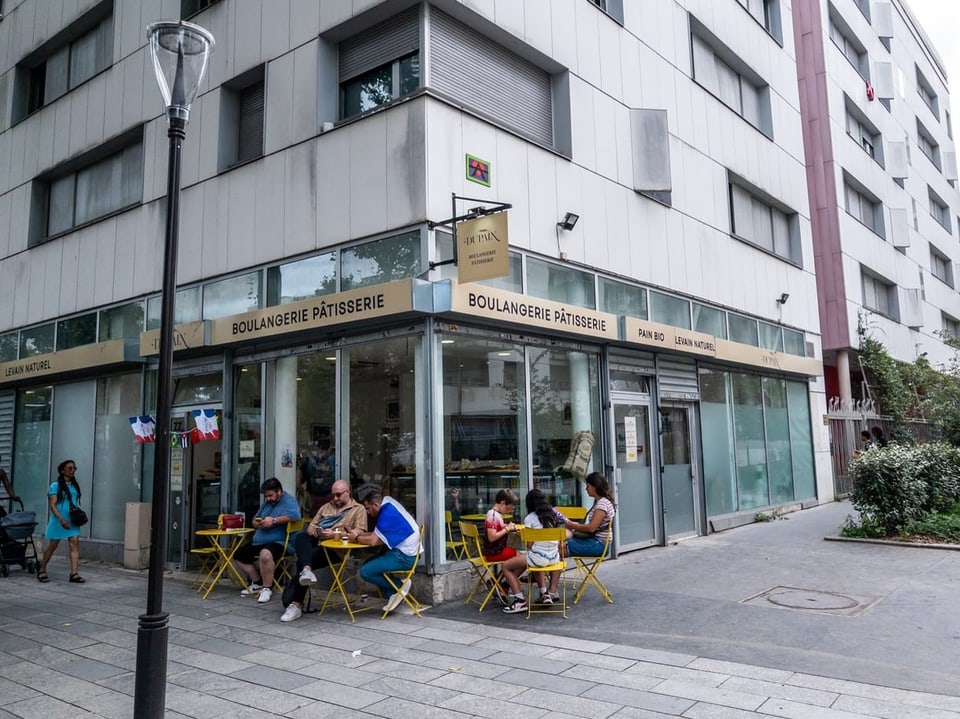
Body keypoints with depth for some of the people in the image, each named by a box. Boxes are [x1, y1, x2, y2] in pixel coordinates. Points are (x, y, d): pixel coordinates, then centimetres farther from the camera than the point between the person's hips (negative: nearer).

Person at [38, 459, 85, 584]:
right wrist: (61, 519, -21)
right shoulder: (55, 486, -5)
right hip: (58, 521, -4)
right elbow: (52, 505, -11)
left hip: (72, 521, 4)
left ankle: (74, 574, -12)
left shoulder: (75, 486, 11)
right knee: (52, 546, 7)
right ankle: (42, 571, 26)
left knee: (75, 544, -8)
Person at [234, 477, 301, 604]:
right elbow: (254, 520, 27)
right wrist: (258, 523, 2)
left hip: (278, 542, -10)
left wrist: (274, 520, -22)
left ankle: (267, 588, -19)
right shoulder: (267, 503, 20)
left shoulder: (288, 500, -8)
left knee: (265, 554, -38)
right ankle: (257, 583, 19)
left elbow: (295, 515, -28)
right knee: (239, 554, 11)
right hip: (258, 542, 10)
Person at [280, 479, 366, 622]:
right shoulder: (326, 507, 29)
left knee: (302, 561, -26)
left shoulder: (358, 509, 9)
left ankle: (296, 604, -22)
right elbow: (312, 524, 24)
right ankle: (306, 570, -50)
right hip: (316, 542, 6)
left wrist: (335, 533, -15)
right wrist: (315, 532, -1)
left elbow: (360, 533, -5)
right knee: (301, 536, -29)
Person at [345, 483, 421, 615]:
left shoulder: (387, 513, -20)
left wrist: (356, 538, -4)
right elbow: (378, 535, 17)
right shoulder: (387, 503, 8)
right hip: (403, 551, 10)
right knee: (367, 565, 13)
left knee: (365, 572, -14)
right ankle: (393, 595, 9)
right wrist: (362, 533, 4)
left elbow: (373, 541, -22)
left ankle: (400, 586, -2)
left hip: (404, 557, -10)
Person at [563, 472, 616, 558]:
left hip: (598, 544, -10)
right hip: (594, 539, 10)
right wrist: (573, 523, 7)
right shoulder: (599, 502, 18)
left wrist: (573, 526, -9)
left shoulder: (603, 503, -14)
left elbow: (591, 528, -20)